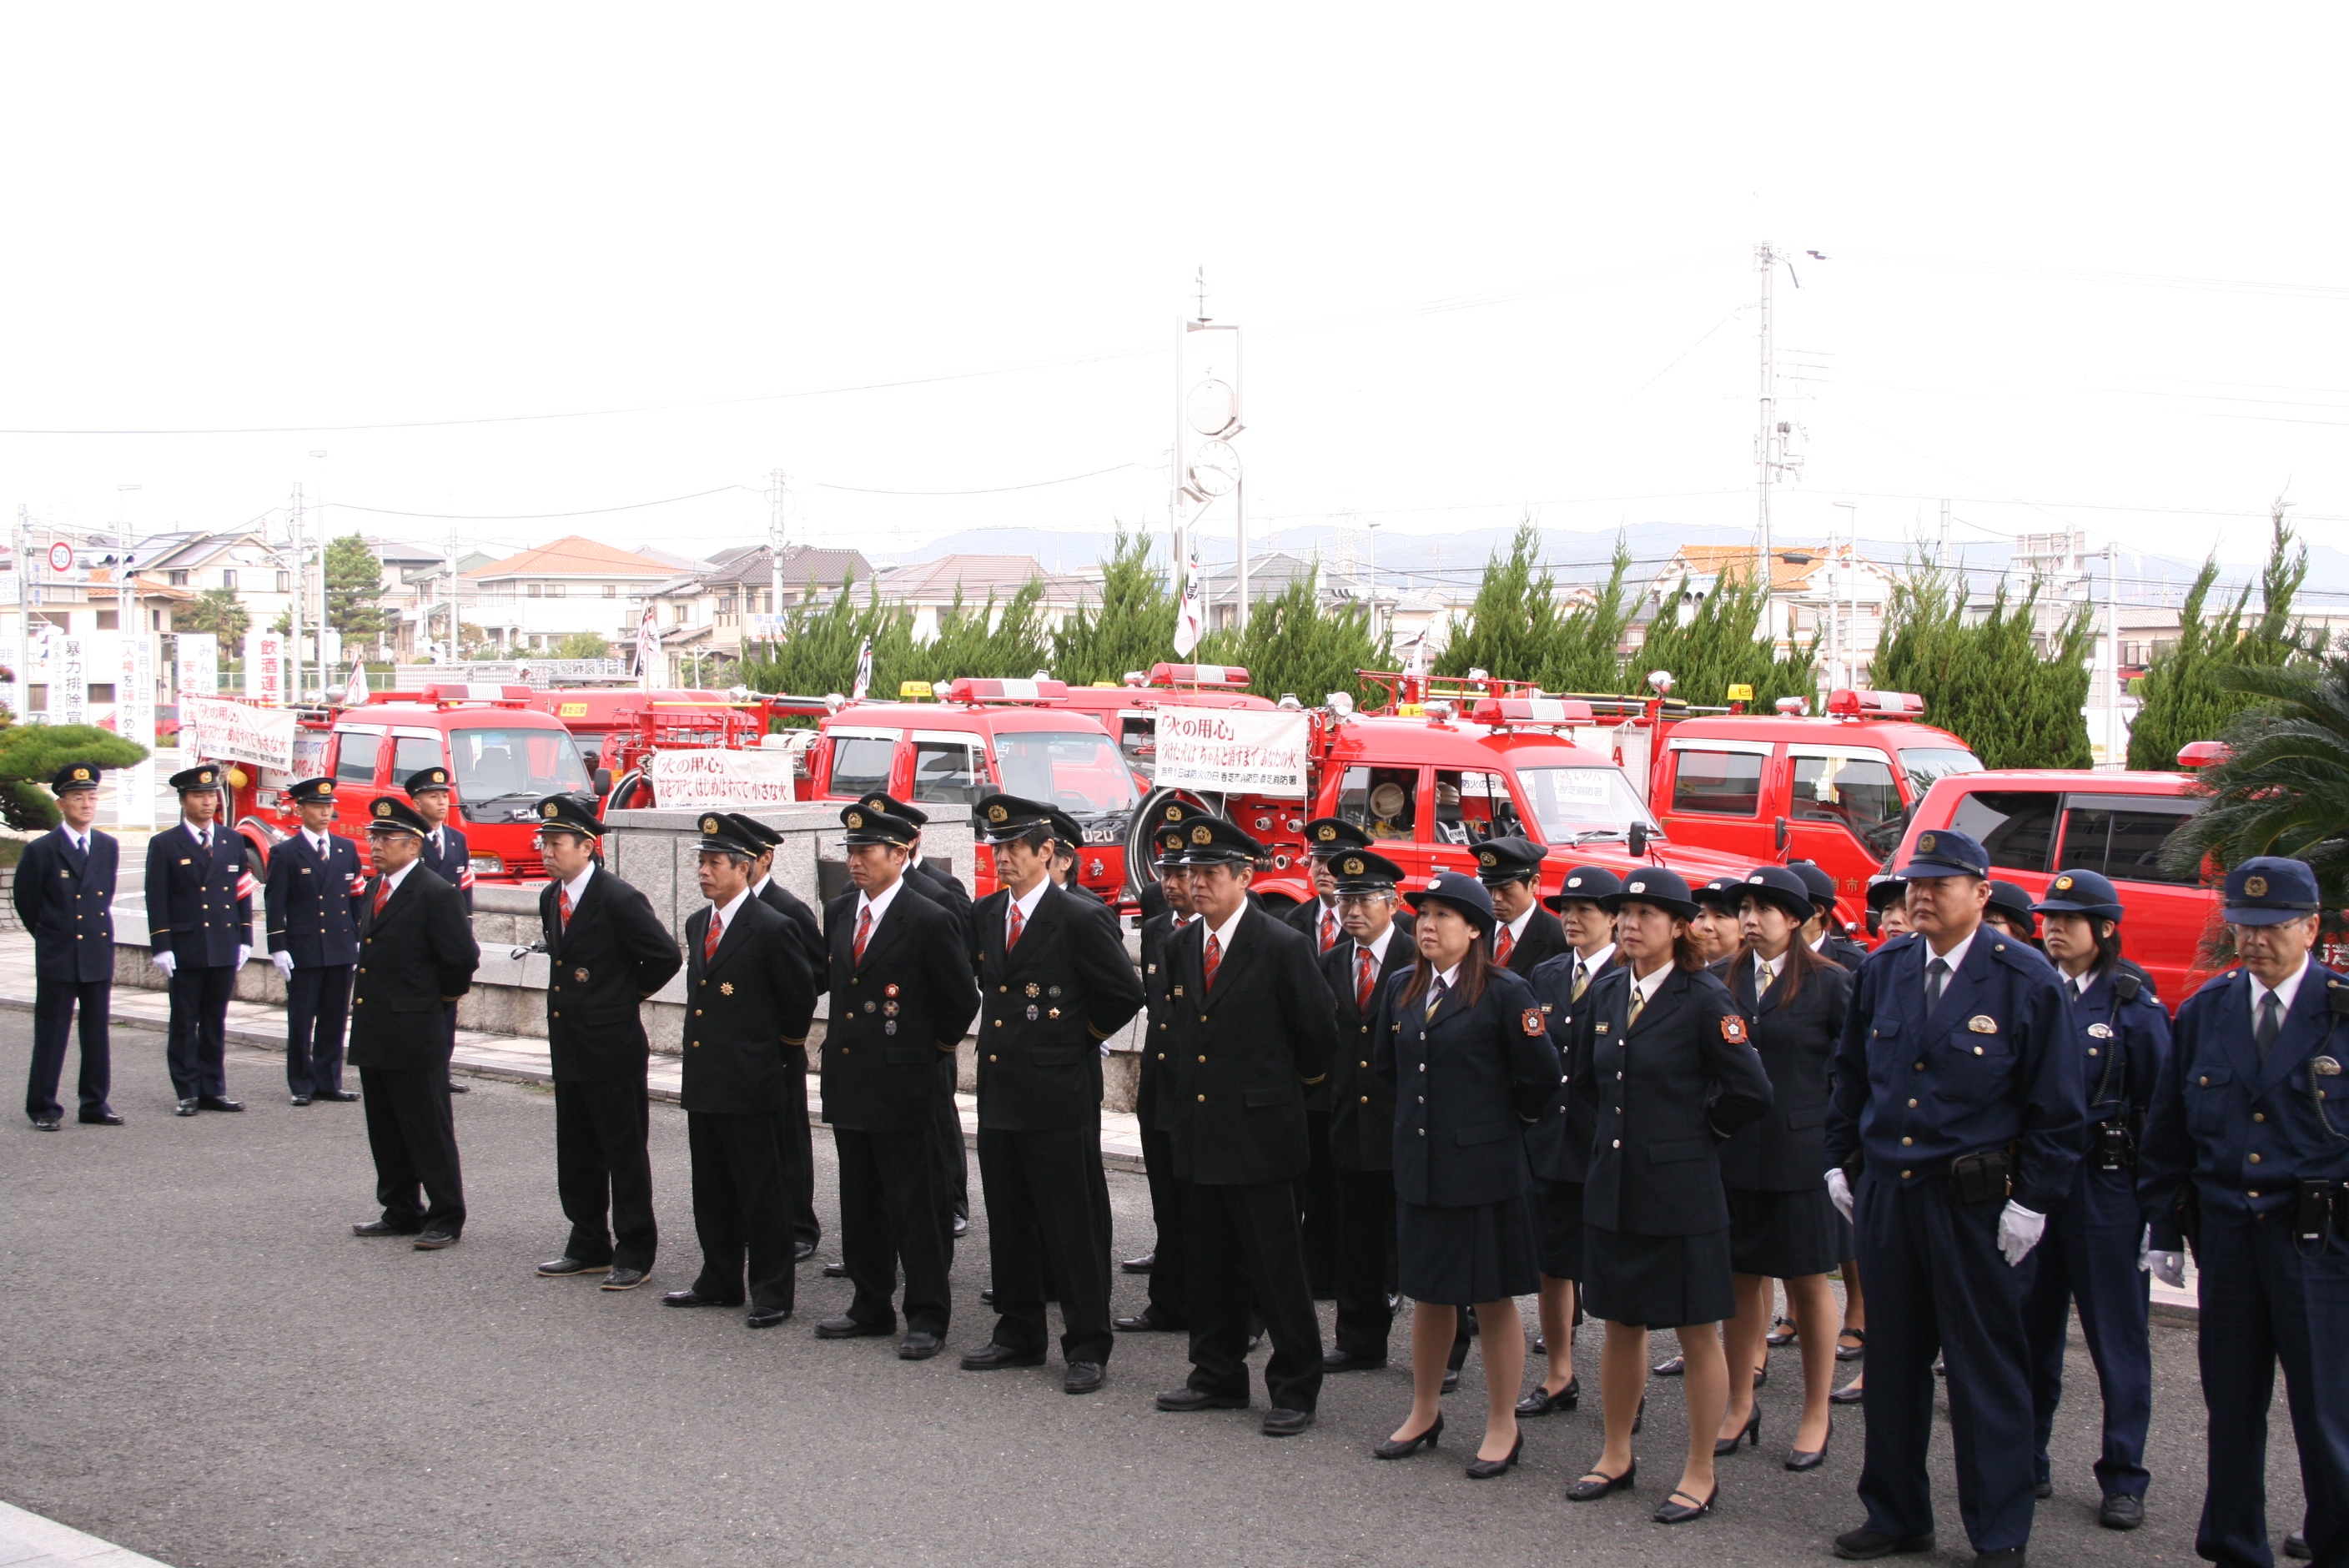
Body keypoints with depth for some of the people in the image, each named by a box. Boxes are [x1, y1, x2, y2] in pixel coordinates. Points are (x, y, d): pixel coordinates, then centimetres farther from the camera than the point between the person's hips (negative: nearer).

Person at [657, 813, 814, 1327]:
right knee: (712, 1190, 15)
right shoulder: (696, 925, 11)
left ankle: (773, 1292, 8)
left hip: (751, 1086, -8)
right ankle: (720, 1280, 26)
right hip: (703, 1082, 8)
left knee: (763, 1193, 0)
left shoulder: (771, 929, -13)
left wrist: (784, 1047, 7)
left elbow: (801, 998, -5)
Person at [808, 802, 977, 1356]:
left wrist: (933, 1047, 4)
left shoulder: (928, 921, -12)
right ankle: (871, 1306, 25)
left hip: (901, 1084, -7)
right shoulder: (838, 913, 8)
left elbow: (961, 1000, -5)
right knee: (859, 1202, 14)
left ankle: (927, 1316, 7)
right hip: (848, 1079, 7)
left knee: (915, 1205, -1)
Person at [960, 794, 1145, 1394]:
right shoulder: (984, 915, 9)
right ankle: (1018, 1334, 25)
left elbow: (1125, 994, -10)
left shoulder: (1081, 918, -11)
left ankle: (1088, 1346, 5)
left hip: (1059, 1096, -7)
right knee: (1008, 1222, 14)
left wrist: (1081, 1037, -2)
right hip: (999, 1091, 7)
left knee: (1074, 1225, -1)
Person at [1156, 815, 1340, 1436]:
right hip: (1200, 1131, 7)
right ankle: (1218, 1377, 25)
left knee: (1276, 1266, -2)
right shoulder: (1182, 947, 9)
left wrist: (1303, 1080, 10)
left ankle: (1295, 1389, 7)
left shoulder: (1283, 947, -11)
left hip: (1260, 1133, -7)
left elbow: (1318, 1033, -3)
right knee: (1210, 1263, 14)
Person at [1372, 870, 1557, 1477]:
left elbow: (1542, 1075, -11)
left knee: (1492, 1300, 4)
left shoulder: (1504, 992, -12)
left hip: (1483, 1169, -6)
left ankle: (1502, 1428, 14)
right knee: (1427, 1294, 15)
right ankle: (1424, 1413, 29)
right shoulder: (1403, 992, 7)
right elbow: (1385, 1064, 22)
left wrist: (1505, 1120, 1)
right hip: (1418, 1167, 6)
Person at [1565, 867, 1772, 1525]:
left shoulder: (1705, 999, -12)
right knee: (1620, 1325, 16)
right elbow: (1585, 1078, 21)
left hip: (1682, 1189, -6)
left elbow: (1750, 1091, -15)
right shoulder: (1604, 994, 6)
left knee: (1697, 1333, 4)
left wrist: (1698, 1128, -4)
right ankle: (1617, 1457, 28)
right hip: (1613, 1185, 6)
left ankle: (1700, 1474, 14)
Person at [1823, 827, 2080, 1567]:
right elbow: (1851, 1076, 18)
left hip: (1974, 1202, -5)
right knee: (1891, 1360, 11)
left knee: (1987, 1368, 3)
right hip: (1885, 1193, 5)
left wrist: (2032, 1199, -9)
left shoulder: (2025, 979, -7)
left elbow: (2056, 1104, -6)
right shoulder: (1883, 971, 7)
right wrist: (1841, 1162, 12)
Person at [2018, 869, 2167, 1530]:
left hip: (2104, 1180, -3)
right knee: (2030, 1325, 9)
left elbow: (2159, 1107, -3)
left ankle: (2123, 1480, 12)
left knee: (2117, 1331, 3)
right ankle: (2026, 1462, 21)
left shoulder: (2133, 1005, -3)